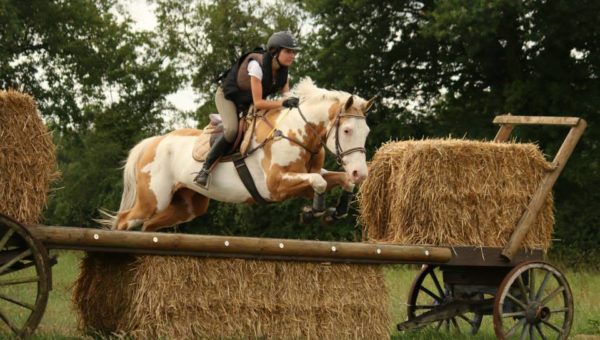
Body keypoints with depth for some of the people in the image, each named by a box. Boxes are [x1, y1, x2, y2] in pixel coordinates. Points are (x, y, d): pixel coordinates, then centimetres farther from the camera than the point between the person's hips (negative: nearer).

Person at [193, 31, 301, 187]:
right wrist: (282, 103, -47)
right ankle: (206, 168, -19)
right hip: (227, 96, -8)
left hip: (247, 103, 8)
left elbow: (286, 97, -11)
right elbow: (258, 103, -36)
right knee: (232, 130, -30)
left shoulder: (283, 71, -13)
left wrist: (292, 104, -33)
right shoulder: (257, 65, -34)